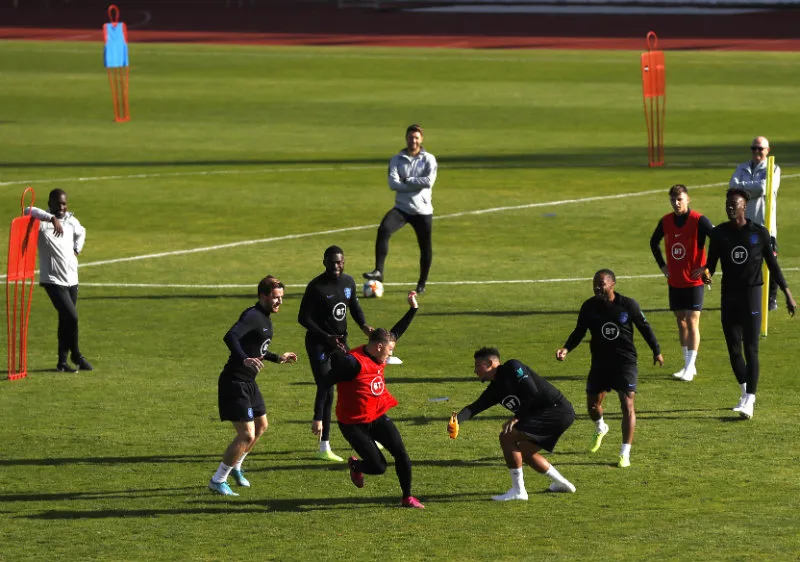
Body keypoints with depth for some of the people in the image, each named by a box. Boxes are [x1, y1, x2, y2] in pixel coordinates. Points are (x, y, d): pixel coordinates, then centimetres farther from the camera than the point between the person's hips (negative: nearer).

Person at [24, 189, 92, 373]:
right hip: (53, 280, -7)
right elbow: (28, 211, -34)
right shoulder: (43, 222, -12)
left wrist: (77, 249, 13)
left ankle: (62, 362, 18)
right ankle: (76, 356, 3)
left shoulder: (71, 221, 9)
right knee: (71, 317, -15)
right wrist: (52, 218, -45)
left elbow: (81, 232, 31)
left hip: (71, 279, 7)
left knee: (66, 320, 11)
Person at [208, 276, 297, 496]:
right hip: (234, 383, -10)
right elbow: (230, 337, -36)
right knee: (247, 434, -12)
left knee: (261, 425, 24)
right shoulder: (253, 316, -18)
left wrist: (278, 358, 34)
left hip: (248, 383, 10)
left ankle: (235, 466, 43)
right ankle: (218, 480, 0)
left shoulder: (265, 319, 13)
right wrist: (245, 360, -49)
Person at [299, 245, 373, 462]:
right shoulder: (316, 287, -17)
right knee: (327, 393, -11)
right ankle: (324, 448, -7)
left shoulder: (348, 281, 3)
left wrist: (363, 324, -2)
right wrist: (327, 338, -22)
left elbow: (354, 306, 18)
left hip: (340, 341, 7)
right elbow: (303, 318, -15)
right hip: (318, 344, -7)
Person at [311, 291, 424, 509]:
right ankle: (356, 466, 29)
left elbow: (397, 332, 20)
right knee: (378, 466, -5)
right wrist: (318, 418, -25)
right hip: (354, 424, -7)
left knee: (401, 453, -5)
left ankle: (407, 497, 9)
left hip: (377, 417, 7)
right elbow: (324, 383, -23)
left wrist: (413, 308, 17)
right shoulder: (353, 362, -23)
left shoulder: (378, 355, 3)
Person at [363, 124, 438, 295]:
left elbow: (429, 181, -15)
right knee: (383, 230, -25)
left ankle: (422, 284, 22)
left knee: (425, 247, 4)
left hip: (423, 210, 0)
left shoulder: (429, 159, 1)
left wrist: (406, 181, -11)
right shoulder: (396, 159, 5)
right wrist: (416, 184, -15)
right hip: (401, 208, 0)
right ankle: (378, 271, -25)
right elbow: (393, 183, -9)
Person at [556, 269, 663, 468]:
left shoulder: (628, 305, -9)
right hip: (600, 362, 3)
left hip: (625, 362, -3)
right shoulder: (589, 307, -4)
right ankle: (600, 428, 44)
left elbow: (644, 327, 4)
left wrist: (656, 351, 11)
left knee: (627, 405, -11)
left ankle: (625, 453, -4)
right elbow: (579, 332, 5)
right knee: (593, 405, 6)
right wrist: (566, 349, -12)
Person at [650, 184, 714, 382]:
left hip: (694, 280, -6)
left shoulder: (699, 221, -14)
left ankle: (690, 369, -7)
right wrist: (662, 265, 13)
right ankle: (688, 365, 20)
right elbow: (654, 242, 22)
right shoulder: (666, 221, 3)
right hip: (674, 281, 6)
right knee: (681, 321, 10)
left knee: (692, 321, -8)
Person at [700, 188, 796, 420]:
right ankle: (745, 392, 26)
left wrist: (788, 294, 6)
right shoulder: (719, 233, 3)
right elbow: (711, 262, 5)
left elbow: (772, 265, 5)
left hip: (751, 296, -3)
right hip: (729, 296, 3)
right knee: (733, 349, 6)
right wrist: (706, 274, -19)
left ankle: (749, 401, -10)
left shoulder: (759, 233, -2)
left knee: (751, 349, -8)